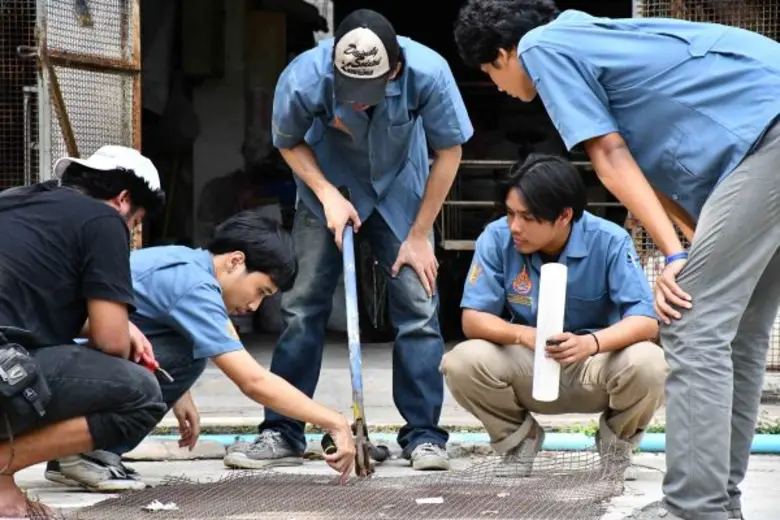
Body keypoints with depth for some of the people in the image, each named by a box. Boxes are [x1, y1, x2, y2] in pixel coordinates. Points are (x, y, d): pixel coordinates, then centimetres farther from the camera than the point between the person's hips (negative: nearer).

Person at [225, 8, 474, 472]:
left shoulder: (428, 73, -34)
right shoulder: (303, 79, -33)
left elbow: (449, 152, -16)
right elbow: (290, 143, -9)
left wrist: (419, 236, -14)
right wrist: (328, 195, -23)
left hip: (400, 191, 0)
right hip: (329, 189, 0)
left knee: (418, 305, -8)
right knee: (302, 306, -4)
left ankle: (424, 435, -1)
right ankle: (283, 433, 5)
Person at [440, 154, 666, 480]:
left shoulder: (609, 241, -20)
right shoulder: (497, 239, -15)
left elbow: (646, 321, -25)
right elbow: (472, 318, -16)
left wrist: (592, 343, -45)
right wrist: (524, 335, -37)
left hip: (597, 365, -1)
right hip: (528, 371, 1)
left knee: (648, 364, -34)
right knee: (462, 363, -27)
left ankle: (617, 442, 2)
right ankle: (520, 438, 5)